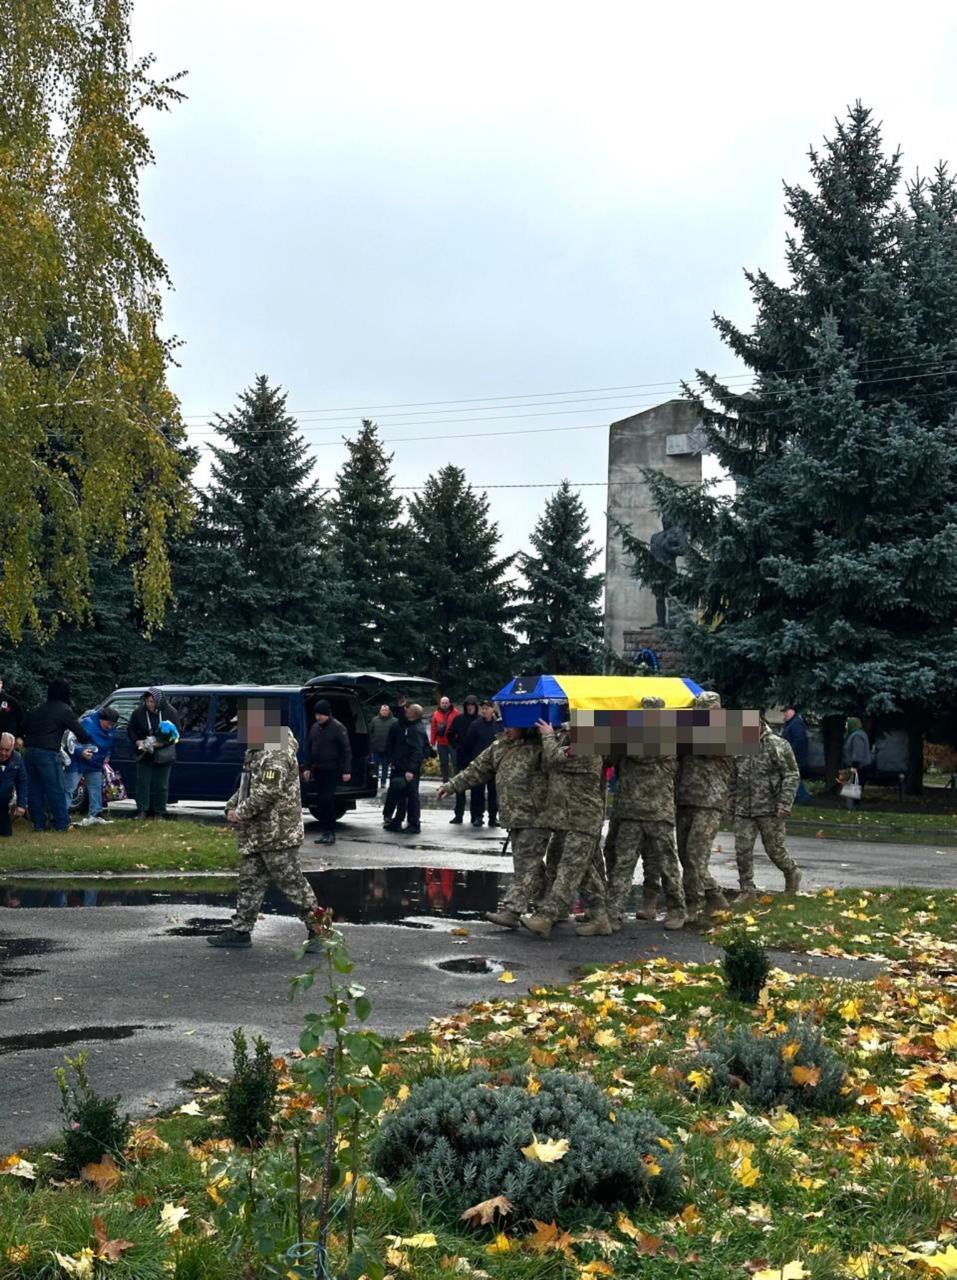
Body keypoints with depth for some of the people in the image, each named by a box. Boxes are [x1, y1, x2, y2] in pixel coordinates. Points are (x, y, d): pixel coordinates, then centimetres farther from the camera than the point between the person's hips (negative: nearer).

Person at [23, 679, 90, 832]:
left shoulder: (38, 709, 17)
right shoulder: (64, 710, -3)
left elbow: (24, 728, 23)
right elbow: (79, 731, -3)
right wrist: (85, 740, 16)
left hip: (30, 751, 6)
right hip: (47, 753, -6)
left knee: (35, 790, 11)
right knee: (56, 790, -1)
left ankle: (38, 823, 13)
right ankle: (62, 824, 1)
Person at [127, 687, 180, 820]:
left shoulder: (170, 712, -9)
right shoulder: (139, 712, -5)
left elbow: (176, 733, -8)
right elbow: (130, 729, 5)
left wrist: (162, 743, -21)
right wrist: (137, 742, -13)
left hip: (163, 753, -1)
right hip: (144, 754, 1)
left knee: (161, 785, 3)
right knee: (142, 782, 0)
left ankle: (159, 812, 11)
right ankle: (142, 810, 6)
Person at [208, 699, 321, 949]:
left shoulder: (276, 753, -18)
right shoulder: (256, 752, 16)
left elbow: (268, 792, -24)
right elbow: (247, 785, 24)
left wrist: (240, 813, -16)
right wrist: (232, 805, 7)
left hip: (278, 833, -10)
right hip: (256, 835, 10)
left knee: (291, 882, -4)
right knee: (250, 881, 12)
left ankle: (318, 928, 5)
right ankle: (240, 930, 18)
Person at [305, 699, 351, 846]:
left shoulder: (338, 728, -8)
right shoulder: (315, 727, 12)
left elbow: (346, 750, -9)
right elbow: (310, 748, 20)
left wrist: (346, 770, -13)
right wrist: (308, 768, 16)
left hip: (332, 770, -7)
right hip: (318, 770, 7)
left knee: (327, 799, -11)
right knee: (320, 800, 6)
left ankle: (330, 832, -4)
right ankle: (324, 831, 13)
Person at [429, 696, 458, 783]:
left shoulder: (455, 713, -2)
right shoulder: (436, 714, 6)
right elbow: (433, 729, 6)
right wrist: (432, 742, 4)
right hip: (441, 743, 4)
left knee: (455, 762, -5)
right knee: (443, 763, 11)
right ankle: (445, 781, 21)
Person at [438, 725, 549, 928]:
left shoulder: (538, 746, -11)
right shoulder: (500, 746, 13)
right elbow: (478, 769, 21)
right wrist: (453, 785, 22)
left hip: (535, 819, -8)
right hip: (514, 819, 8)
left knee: (526, 865, -7)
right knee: (532, 865, 15)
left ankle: (511, 910, -9)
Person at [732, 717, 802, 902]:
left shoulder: (777, 745, -7)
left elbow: (792, 775, -8)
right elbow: (734, 779, 20)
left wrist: (785, 802, -15)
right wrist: (733, 805, 18)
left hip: (770, 810, -5)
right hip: (743, 810, 5)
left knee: (775, 848, 3)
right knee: (742, 849, -2)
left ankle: (792, 874, 31)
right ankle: (747, 890, 8)